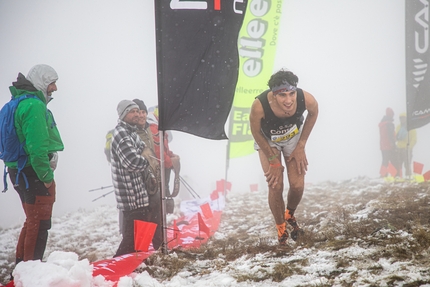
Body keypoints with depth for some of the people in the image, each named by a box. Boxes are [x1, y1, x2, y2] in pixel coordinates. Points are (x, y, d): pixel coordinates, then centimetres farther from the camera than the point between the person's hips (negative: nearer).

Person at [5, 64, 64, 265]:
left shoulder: (20, 103, 15)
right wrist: (46, 176, -18)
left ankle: (21, 264, 27)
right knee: (39, 225, -3)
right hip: (35, 173, -10)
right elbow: (37, 146, -25)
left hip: (20, 172, 10)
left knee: (32, 222, 20)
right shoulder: (34, 105, -17)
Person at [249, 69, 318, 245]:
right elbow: (256, 132, -21)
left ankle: (290, 215, 30)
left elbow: (313, 113, -10)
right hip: (268, 140, -2)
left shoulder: (306, 99, -38)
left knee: (297, 185, -4)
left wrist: (301, 146, -7)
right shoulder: (259, 106, -43)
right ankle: (281, 229, 17)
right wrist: (273, 160, -13)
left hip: (294, 137, 2)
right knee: (275, 187, -9)